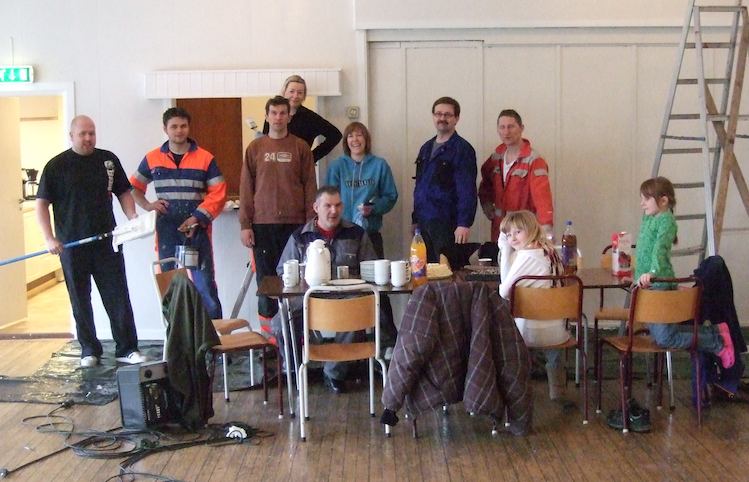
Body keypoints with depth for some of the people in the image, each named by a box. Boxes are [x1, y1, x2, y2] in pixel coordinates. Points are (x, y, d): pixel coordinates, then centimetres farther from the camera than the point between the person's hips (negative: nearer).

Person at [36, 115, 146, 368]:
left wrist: (133, 217, -5)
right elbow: (42, 203, 0)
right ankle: (89, 350, 19)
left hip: (106, 242, 1)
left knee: (118, 297, 0)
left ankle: (127, 349, 6)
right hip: (72, 245, -1)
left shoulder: (108, 160, 6)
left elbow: (123, 192, 14)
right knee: (80, 300, 8)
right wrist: (49, 238, -10)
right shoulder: (57, 165, 0)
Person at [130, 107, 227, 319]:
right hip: (166, 231, 2)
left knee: (205, 284, -5)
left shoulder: (205, 158, 2)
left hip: (197, 230, -2)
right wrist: (147, 205, 3)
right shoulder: (152, 159, 9)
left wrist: (198, 218, -13)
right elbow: (134, 186, 21)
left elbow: (218, 193, -3)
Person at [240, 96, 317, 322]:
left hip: (295, 223, -1)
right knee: (266, 277, 3)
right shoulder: (255, 148, 8)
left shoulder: (300, 147, 7)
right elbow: (246, 188, 7)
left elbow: (310, 186, 5)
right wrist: (245, 225, 0)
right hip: (263, 224, 1)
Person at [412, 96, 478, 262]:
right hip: (422, 222, 6)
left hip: (446, 222, -6)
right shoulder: (426, 148, 17)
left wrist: (464, 223, -20)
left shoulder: (462, 149, -5)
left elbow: (467, 190, -13)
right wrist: (415, 219, 16)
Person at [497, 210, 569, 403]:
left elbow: (504, 291, -15)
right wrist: (505, 249, 8)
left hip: (530, 331, -7)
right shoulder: (547, 250, 6)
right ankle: (557, 391, 49)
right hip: (555, 332, 7)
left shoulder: (526, 256, -19)